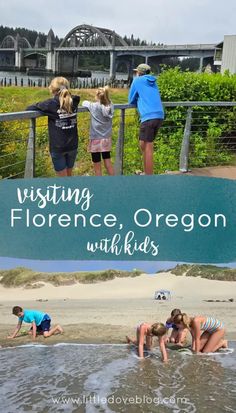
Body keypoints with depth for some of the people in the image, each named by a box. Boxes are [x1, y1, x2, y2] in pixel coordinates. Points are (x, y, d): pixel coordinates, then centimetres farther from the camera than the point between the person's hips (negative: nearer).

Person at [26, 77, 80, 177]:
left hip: (57, 147, -4)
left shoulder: (52, 103, -13)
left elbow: (30, 108, -3)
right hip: (72, 146, 4)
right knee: (69, 175, 19)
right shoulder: (73, 102, 1)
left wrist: (44, 108, 11)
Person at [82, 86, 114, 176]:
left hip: (96, 140, -4)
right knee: (108, 163, 14)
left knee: (97, 167, 4)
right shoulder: (110, 106, -4)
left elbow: (84, 103, 3)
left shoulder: (94, 106, -14)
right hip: (107, 139, 4)